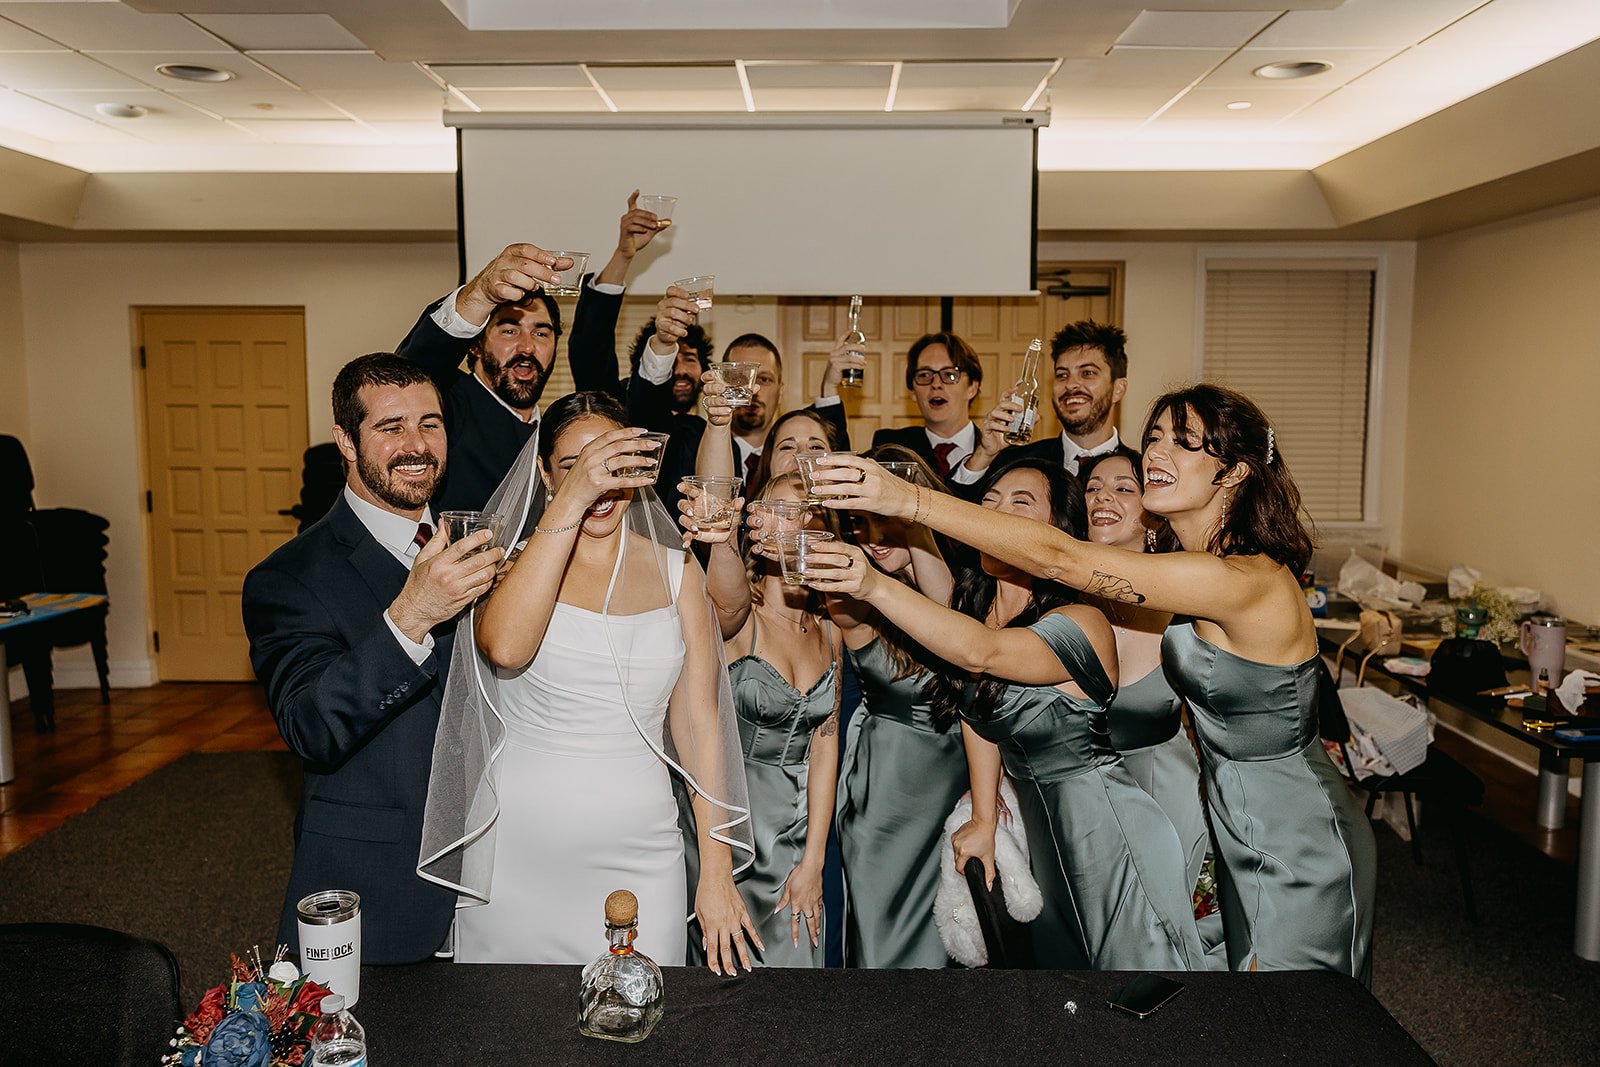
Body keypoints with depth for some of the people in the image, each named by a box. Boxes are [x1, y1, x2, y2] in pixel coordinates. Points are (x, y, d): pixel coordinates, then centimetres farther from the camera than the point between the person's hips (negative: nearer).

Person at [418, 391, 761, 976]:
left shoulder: (676, 570, 3)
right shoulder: (514, 561, -3)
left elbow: (700, 725, 3)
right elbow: (504, 647, -26)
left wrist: (716, 874, 0)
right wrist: (571, 502, -28)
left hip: (640, 855, 2)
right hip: (519, 856, -1)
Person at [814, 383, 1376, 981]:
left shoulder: (1245, 579, -30)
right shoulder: (1225, 565, 1)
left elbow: (1058, 559, -34)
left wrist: (906, 500, -35)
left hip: (1297, 854, -8)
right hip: (1249, 840, 8)